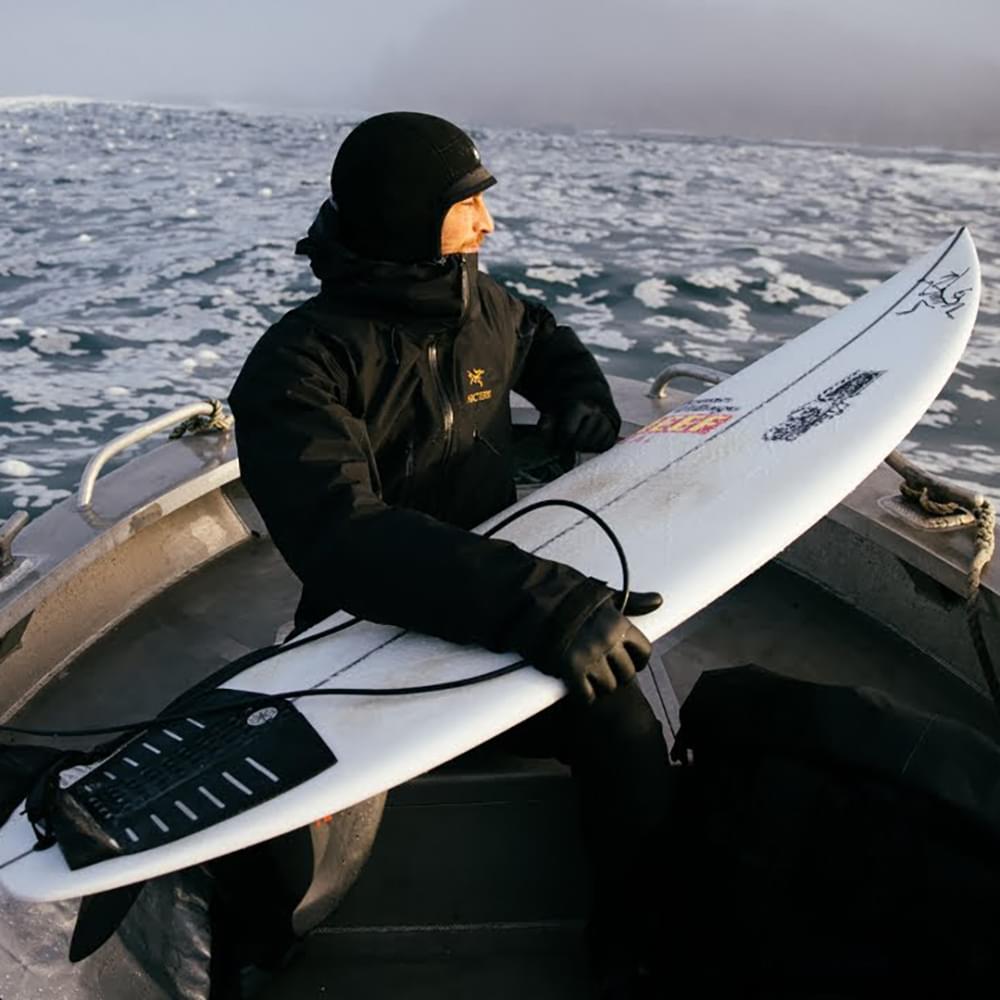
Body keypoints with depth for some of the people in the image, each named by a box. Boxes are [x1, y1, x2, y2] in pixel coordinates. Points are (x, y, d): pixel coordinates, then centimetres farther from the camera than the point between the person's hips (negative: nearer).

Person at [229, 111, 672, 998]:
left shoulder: (479, 302, 3)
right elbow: (340, 537, -36)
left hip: (506, 603, 4)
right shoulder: (300, 364, -19)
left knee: (628, 739, -18)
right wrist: (537, 601, -47)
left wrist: (582, 400, 5)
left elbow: (543, 337, 28)